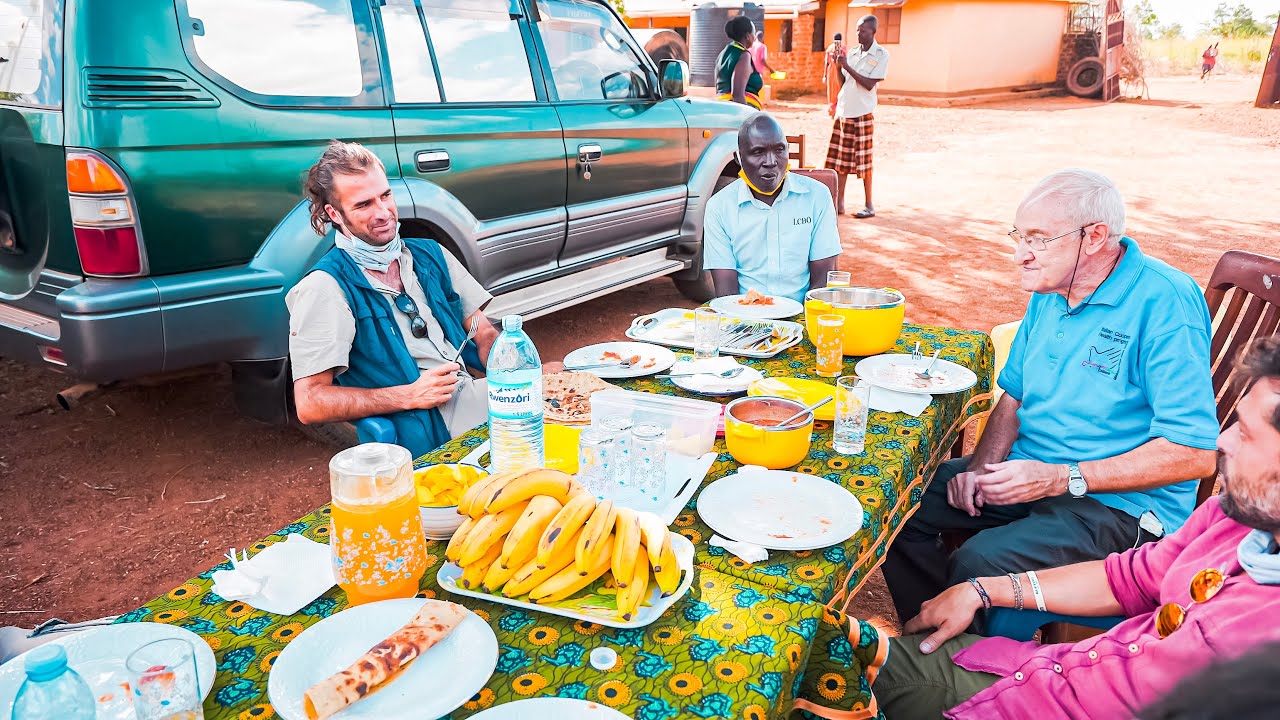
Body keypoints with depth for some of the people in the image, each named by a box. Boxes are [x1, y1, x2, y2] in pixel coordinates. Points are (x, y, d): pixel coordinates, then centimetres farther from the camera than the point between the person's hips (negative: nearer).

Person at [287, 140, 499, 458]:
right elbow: (309, 404, -8)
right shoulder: (324, 287, -3)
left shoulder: (430, 255, 17)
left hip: (477, 393, 8)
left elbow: (484, 334, 15)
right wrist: (411, 395, -15)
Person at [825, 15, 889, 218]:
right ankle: (839, 203, 10)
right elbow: (843, 81, 14)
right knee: (841, 159, 5)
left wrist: (847, 66, -17)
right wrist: (837, 64, -2)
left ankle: (869, 205, 7)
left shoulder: (881, 55, -4)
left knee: (863, 160, -2)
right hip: (843, 111, 6)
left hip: (863, 113, -5)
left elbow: (869, 84, -14)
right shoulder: (852, 52, 12)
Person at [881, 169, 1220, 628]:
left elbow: (1194, 453, -21)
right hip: (1031, 470, 8)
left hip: (1119, 501, -8)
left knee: (978, 564, -29)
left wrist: (1059, 479, -23)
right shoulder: (1050, 289, 7)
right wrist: (981, 467, -4)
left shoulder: (1164, 303, -19)